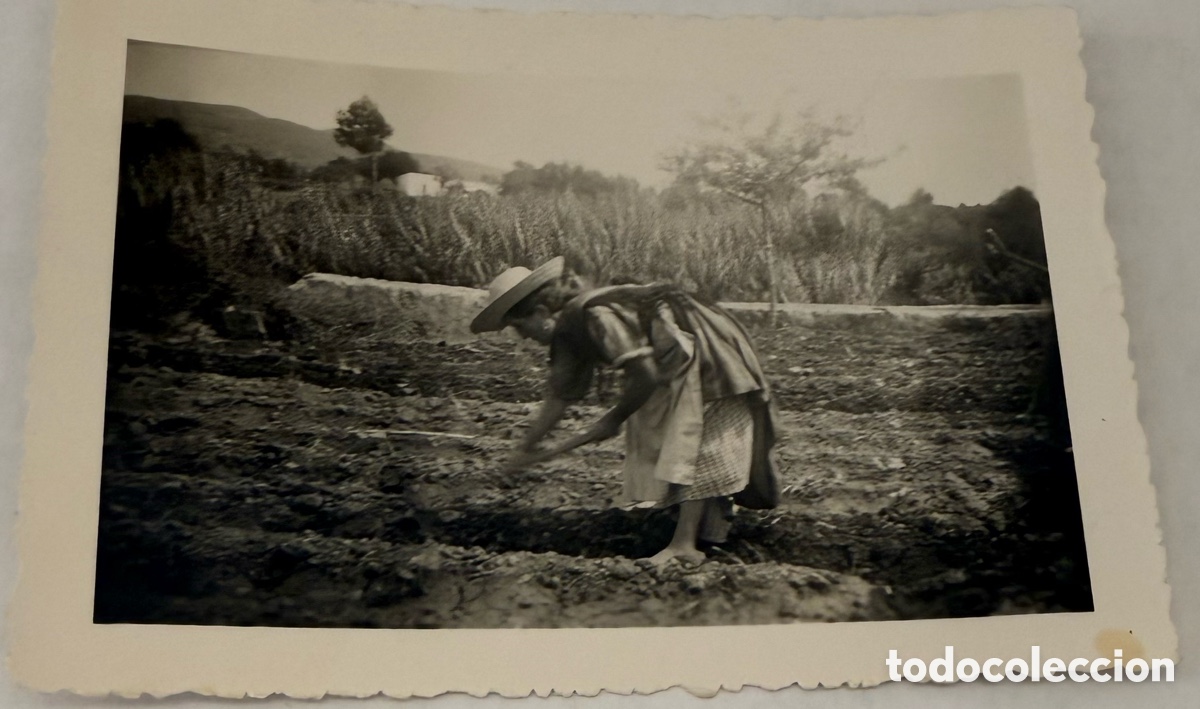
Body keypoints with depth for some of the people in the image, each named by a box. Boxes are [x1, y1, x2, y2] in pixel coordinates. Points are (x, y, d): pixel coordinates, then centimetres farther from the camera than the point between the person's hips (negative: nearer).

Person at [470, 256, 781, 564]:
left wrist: (614, 418, -11)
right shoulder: (569, 331, 2)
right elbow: (559, 396, 12)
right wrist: (527, 448, 17)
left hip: (706, 353, -10)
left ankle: (684, 544, -12)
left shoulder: (594, 315, -29)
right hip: (674, 365, 10)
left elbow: (645, 374, -27)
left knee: (689, 441, -12)